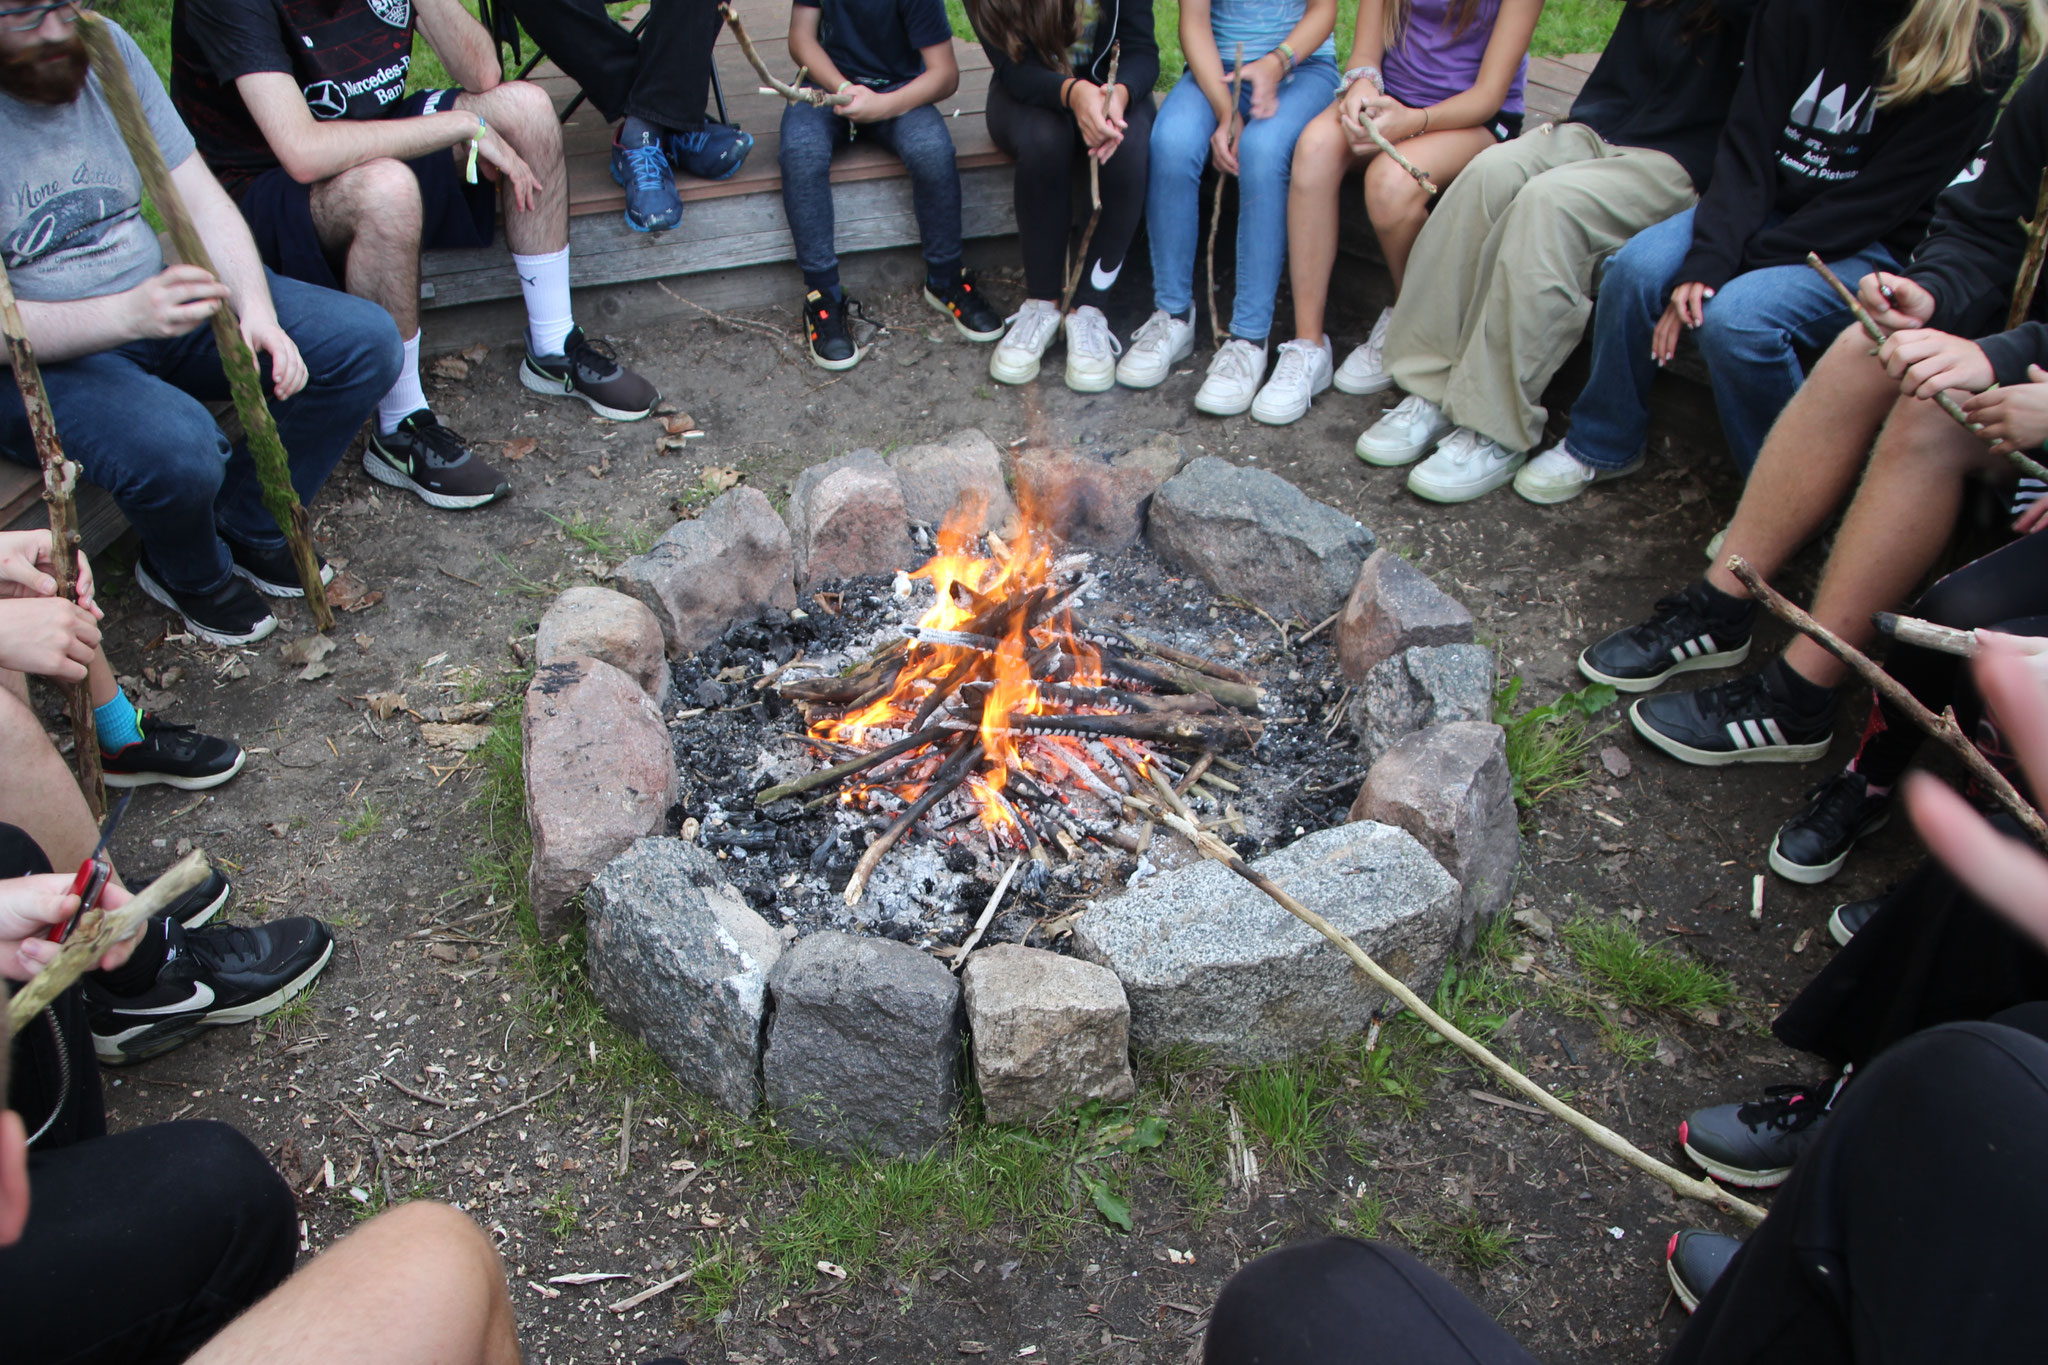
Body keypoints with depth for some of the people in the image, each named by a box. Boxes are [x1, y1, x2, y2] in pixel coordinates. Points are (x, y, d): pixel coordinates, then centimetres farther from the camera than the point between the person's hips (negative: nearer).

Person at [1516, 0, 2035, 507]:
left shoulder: (1986, 43, -14)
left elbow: (1881, 199, -17)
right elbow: (1748, 143, -8)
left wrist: (1742, 260, -21)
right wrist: (1705, 262, -23)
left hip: (1874, 245, -4)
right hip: (1769, 207, 4)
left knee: (1736, 316, -32)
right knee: (1636, 266, -23)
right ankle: (1604, 445, -2)